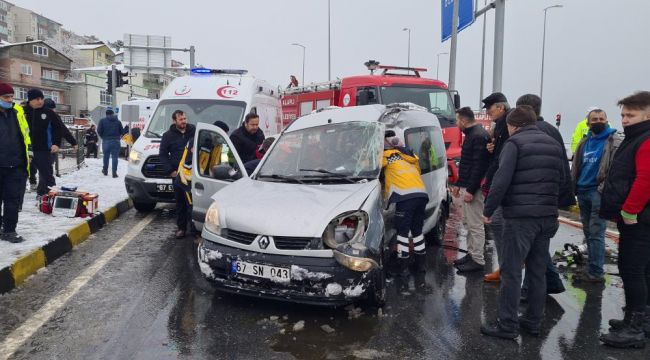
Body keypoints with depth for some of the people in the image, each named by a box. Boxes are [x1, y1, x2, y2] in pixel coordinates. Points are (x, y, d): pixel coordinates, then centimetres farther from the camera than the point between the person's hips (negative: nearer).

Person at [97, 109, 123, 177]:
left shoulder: (102, 121, 2)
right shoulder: (118, 121, 7)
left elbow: (99, 131, -5)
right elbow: (122, 131, 6)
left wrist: (103, 137, 11)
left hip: (106, 141, 0)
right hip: (116, 141, 0)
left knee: (106, 156, 15)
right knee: (115, 157, 0)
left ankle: (105, 170, 27)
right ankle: (114, 172, -5)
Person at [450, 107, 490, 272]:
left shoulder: (479, 136, -17)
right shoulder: (471, 134, 16)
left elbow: (479, 166, -23)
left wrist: (470, 190, -24)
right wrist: (458, 184, 23)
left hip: (473, 188, -10)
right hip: (466, 186, 10)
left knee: (475, 225, -4)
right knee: (469, 223, 16)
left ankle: (478, 260, 3)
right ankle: (471, 254, 25)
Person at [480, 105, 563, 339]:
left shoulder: (515, 143, -5)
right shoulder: (553, 144, 17)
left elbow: (501, 180, -14)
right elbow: (560, 179, 17)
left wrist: (488, 210, -7)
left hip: (520, 217, -7)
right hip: (547, 217, 7)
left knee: (511, 272, -2)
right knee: (538, 271, 14)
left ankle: (508, 325, 2)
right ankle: (533, 321, 21)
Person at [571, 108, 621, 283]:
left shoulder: (614, 141, -3)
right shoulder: (584, 142, 16)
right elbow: (575, 166, 20)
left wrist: (604, 189, -19)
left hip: (598, 192, -7)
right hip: (582, 191, 7)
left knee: (596, 233, -8)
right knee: (588, 232, 12)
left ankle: (596, 272, -3)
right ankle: (593, 267, 22)